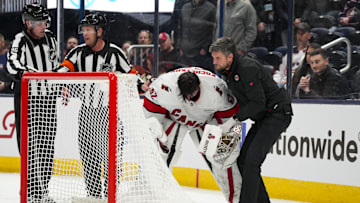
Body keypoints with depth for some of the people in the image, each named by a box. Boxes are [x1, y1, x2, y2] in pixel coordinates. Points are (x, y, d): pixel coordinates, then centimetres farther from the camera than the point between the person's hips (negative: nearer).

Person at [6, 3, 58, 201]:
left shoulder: (49, 38, 7)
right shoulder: (20, 41, -13)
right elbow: (12, 64, -30)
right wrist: (28, 73, -45)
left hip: (47, 96, 6)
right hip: (26, 97, -6)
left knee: (47, 143, 9)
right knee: (29, 142, -7)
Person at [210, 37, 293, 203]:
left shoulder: (247, 68, -22)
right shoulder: (228, 71, 7)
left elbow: (258, 103, -25)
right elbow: (236, 100, 19)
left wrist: (235, 119, -22)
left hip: (277, 113, -10)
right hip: (263, 117, 10)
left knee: (252, 159, -19)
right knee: (243, 160, 8)